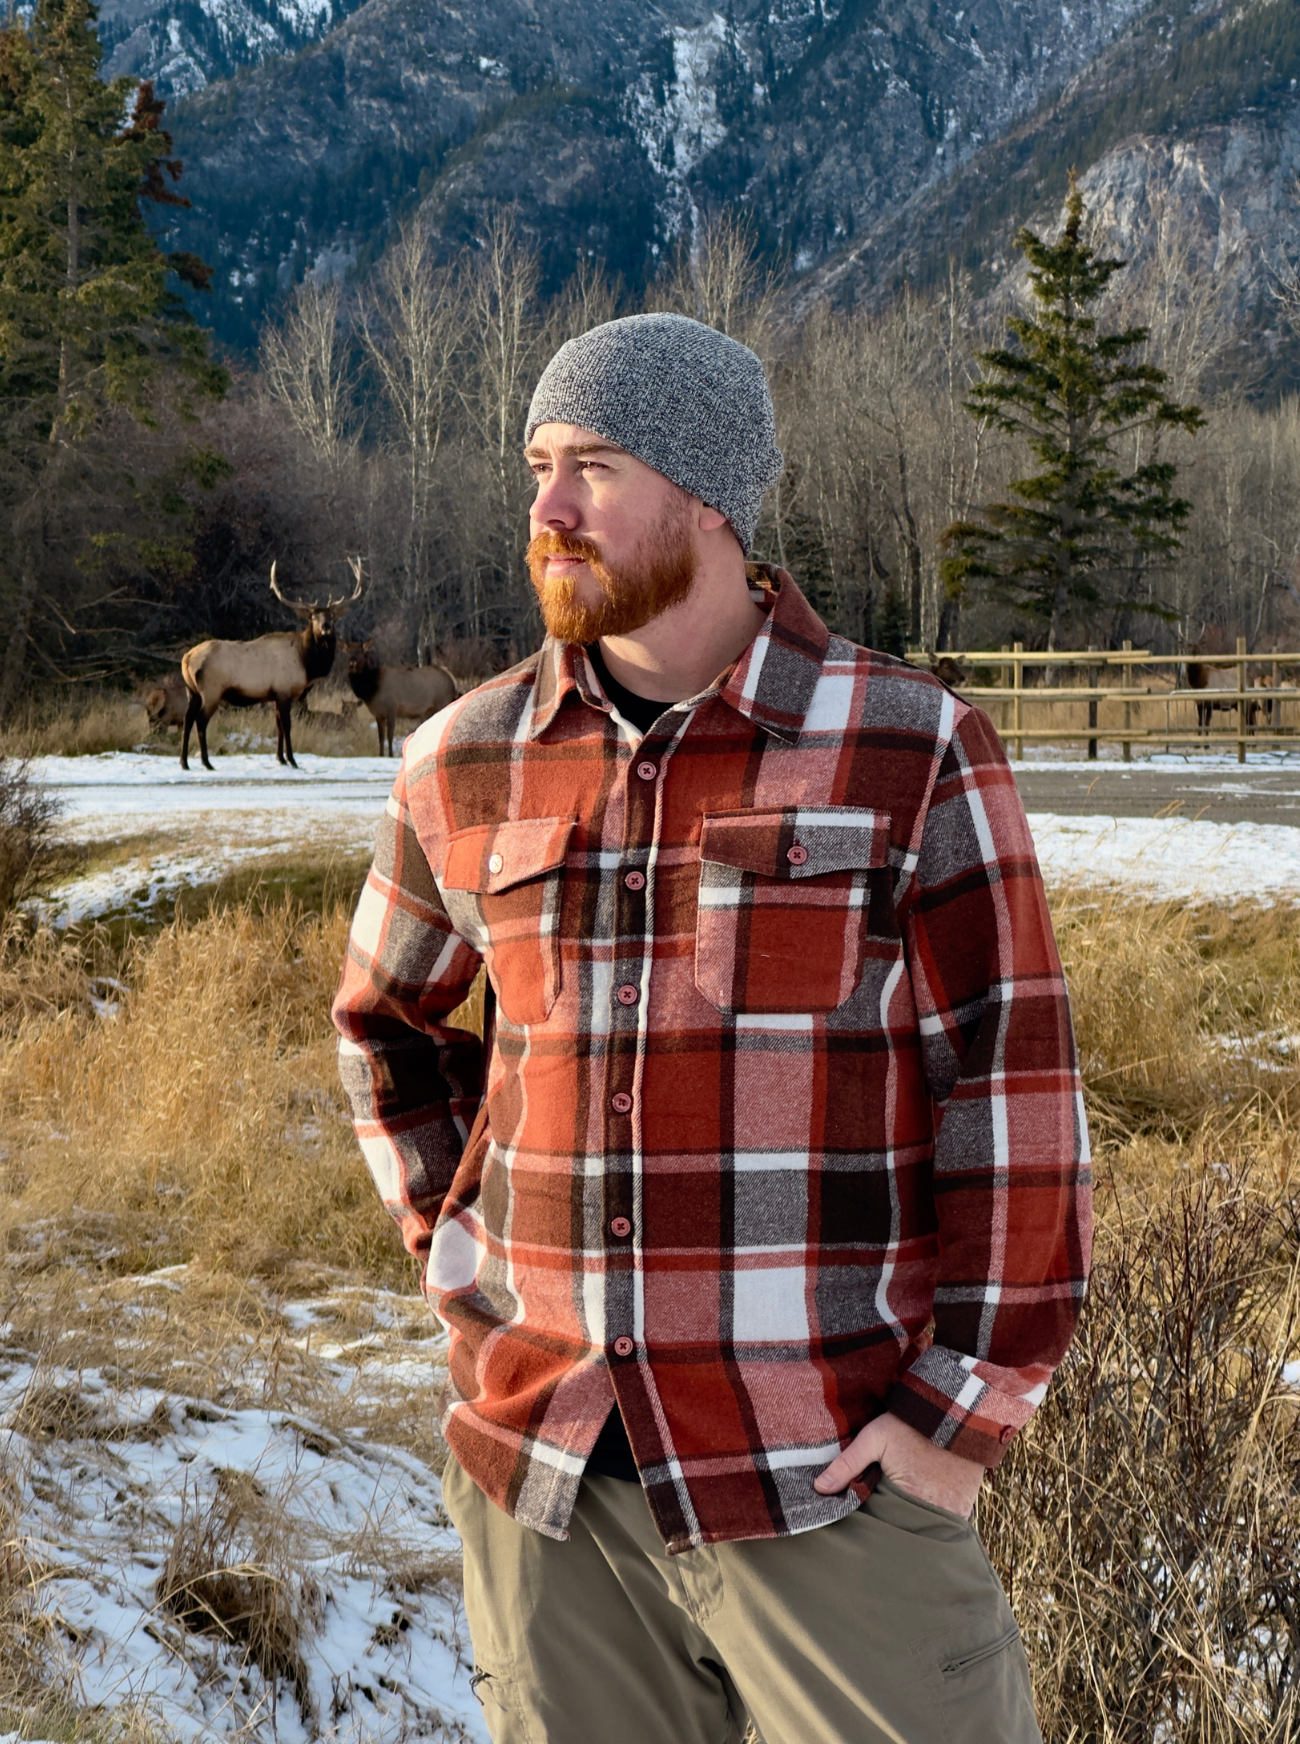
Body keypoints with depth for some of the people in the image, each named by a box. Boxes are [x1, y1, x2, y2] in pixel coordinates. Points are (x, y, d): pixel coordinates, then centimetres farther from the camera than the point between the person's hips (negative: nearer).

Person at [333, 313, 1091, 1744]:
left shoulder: (908, 750, -5)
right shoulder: (464, 767, 6)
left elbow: (1013, 1087, -6)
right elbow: (385, 1023, 23)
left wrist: (963, 1410, -9)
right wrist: (455, 1252, 10)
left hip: (825, 1483, -3)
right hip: (543, 1489, 4)